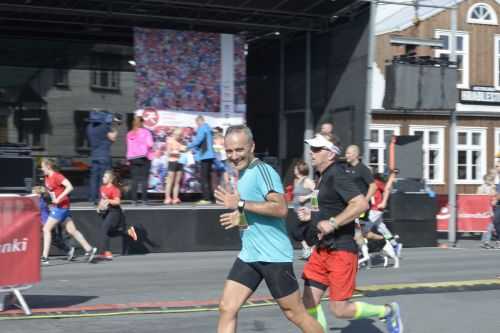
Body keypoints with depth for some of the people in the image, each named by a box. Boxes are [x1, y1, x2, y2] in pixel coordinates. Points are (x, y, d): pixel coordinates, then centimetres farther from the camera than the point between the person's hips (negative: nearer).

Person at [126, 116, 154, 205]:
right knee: (144, 179, -3)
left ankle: (134, 199, -2)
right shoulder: (146, 132, -1)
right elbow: (150, 144, -10)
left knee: (134, 179, 3)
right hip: (144, 157, -3)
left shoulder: (129, 134, 11)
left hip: (132, 158, 3)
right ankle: (144, 199, -8)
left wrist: (128, 159, 15)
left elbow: (129, 146, 11)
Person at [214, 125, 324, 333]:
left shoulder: (262, 170, -14)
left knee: (295, 314, 4)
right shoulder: (241, 174, 13)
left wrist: (240, 204, -25)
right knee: (226, 309, -1)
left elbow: (281, 208, -28)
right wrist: (240, 218, 9)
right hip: (248, 255, 8)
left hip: (274, 256, -8)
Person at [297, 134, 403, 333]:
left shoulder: (336, 175, -14)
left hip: (341, 250, -9)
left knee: (340, 310, -4)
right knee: (309, 303, 2)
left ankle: (387, 311, 18)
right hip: (322, 249, 9)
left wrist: (332, 223, -26)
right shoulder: (324, 177, 15)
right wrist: (312, 216, 12)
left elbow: (361, 204, -26)